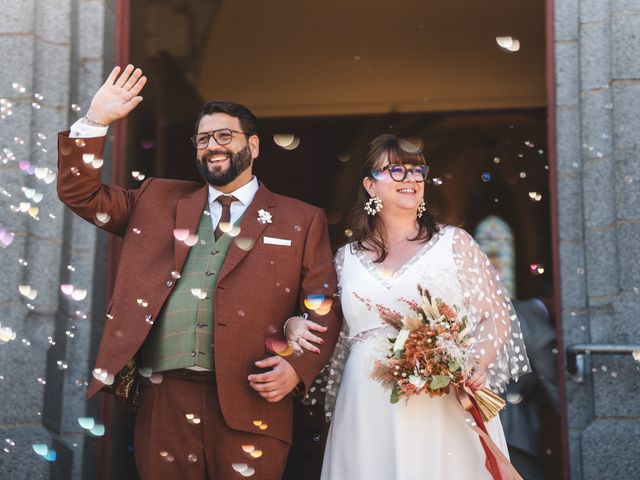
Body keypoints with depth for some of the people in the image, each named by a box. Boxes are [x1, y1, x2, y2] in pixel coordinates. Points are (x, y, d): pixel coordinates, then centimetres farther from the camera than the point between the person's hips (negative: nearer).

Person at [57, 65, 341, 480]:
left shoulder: (302, 221, 8)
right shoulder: (158, 201, 16)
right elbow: (81, 192, 15)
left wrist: (298, 367, -12)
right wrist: (96, 121, 4)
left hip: (250, 403, -2)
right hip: (163, 398, 3)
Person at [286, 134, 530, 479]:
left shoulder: (454, 243, 5)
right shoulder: (347, 258, 11)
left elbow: (496, 316, 2)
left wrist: (477, 364, -16)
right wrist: (295, 325, -1)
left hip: (444, 409, -2)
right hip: (368, 416, 2)